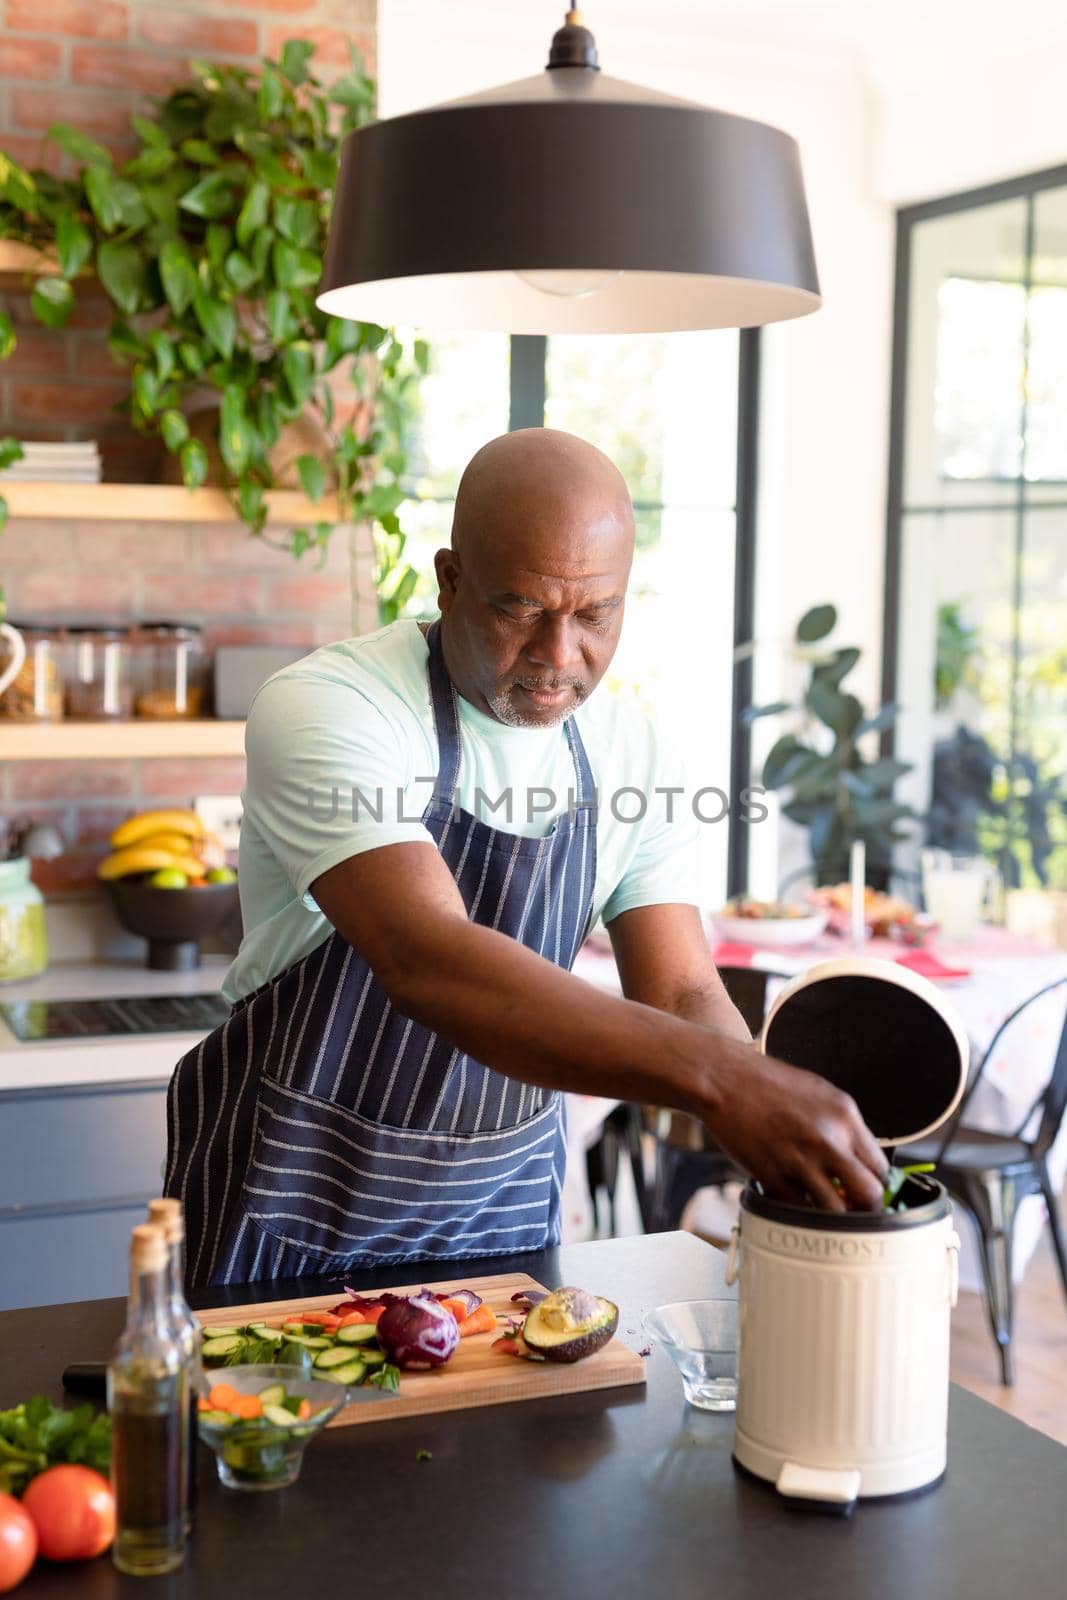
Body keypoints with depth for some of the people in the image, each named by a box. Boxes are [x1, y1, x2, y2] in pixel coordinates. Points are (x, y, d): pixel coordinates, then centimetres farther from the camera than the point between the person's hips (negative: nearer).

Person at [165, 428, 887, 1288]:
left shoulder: (635, 755, -4)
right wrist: (721, 1077, -47)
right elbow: (427, 963, -37)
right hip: (299, 1197, -4)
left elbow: (680, 997, -8)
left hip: (505, 1197, 4)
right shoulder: (324, 710, -23)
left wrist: (790, 1151, -29)